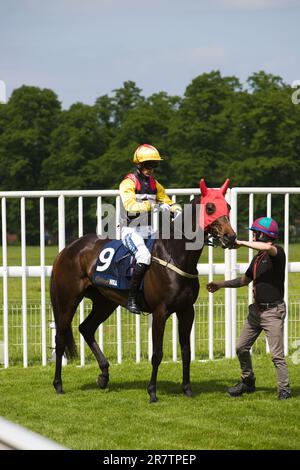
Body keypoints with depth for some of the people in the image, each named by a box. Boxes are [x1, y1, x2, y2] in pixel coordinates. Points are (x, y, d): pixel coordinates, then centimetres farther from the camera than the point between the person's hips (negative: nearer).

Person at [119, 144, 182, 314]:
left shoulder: (155, 185, 14)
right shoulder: (128, 183, -7)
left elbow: (167, 201, 18)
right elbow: (130, 205, -22)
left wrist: (177, 209, -7)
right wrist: (153, 205, -32)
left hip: (149, 230, 7)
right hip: (131, 230, -7)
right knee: (144, 255, -32)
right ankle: (132, 299, -27)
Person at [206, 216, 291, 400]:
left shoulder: (278, 253, -12)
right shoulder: (257, 258, 13)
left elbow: (268, 247, -37)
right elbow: (245, 280, 25)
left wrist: (242, 243, -28)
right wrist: (220, 284, 21)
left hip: (273, 311, -9)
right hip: (256, 309, 9)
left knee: (277, 355, -8)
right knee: (242, 348, 14)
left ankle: (284, 390, 3)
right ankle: (248, 382, 30)